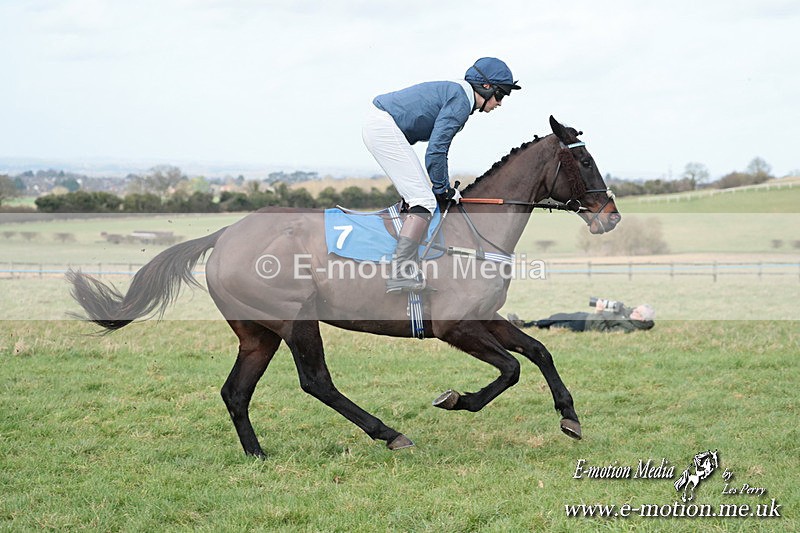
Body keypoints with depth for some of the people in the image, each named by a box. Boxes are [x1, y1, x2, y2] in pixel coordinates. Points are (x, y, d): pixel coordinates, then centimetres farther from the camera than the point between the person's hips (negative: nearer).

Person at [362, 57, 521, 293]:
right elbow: (436, 149, -15)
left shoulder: (453, 93, 20)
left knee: (417, 197, 16)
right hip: (385, 127, -11)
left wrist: (443, 187, 23)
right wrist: (443, 189, -3)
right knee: (425, 200, -13)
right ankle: (401, 273, -23)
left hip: (375, 125, 11)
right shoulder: (460, 102, -11)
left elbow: (437, 147, 24)